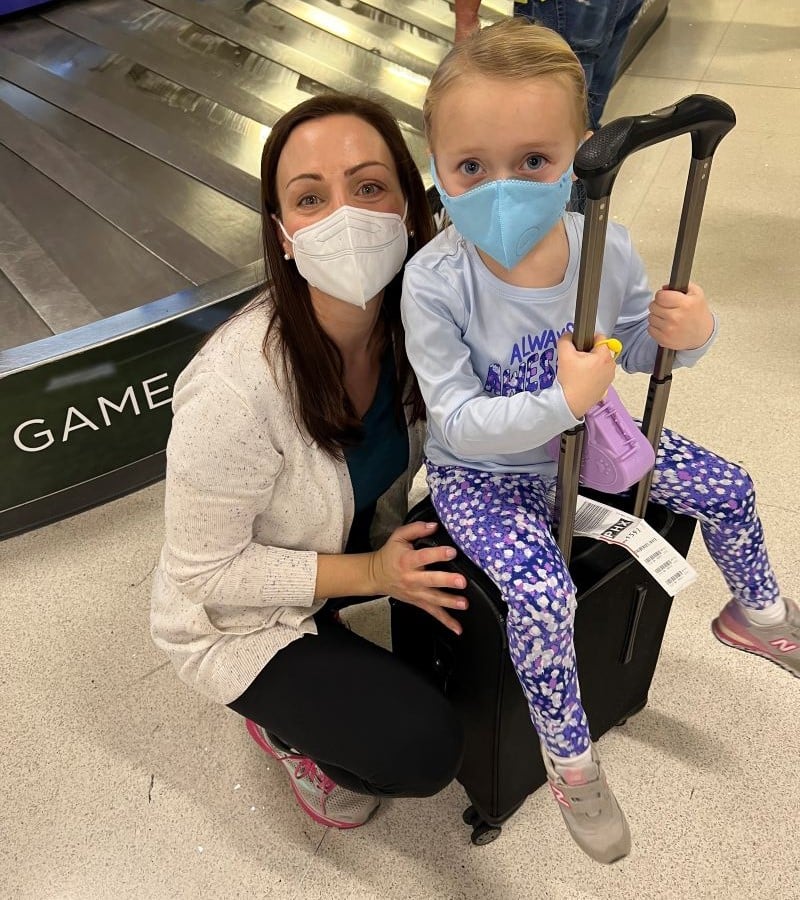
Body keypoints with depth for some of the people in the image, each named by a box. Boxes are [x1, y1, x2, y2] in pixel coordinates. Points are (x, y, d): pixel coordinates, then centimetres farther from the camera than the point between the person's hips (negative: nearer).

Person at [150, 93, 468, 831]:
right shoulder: (235, 387, -38)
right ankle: (286, 725, 15)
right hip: (237, 614, -6)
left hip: (358, 538, 6)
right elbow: (206, 573, -24)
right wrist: (370, 573, -27)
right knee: (425, 749, -17)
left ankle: (331, 660, 14)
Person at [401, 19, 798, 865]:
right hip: (484, 471, -5)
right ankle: (570, 762, 4)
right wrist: (562, 402, -39)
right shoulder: (434, 283, -28)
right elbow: (459, 422, -26)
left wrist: (689, 332, -21)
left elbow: (637, 348, 2)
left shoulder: (605, 246, -16)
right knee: (542, 597, -26)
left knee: (727, 487, 9)